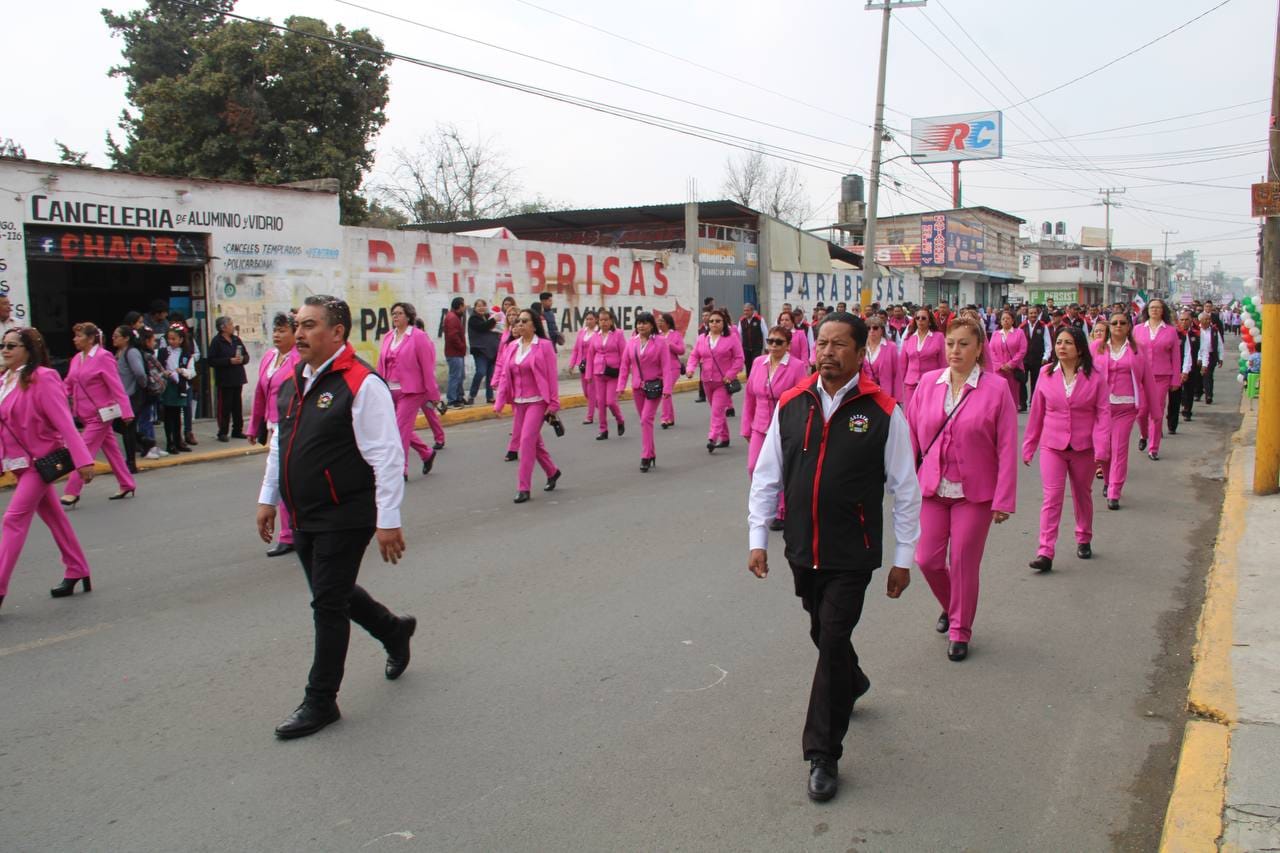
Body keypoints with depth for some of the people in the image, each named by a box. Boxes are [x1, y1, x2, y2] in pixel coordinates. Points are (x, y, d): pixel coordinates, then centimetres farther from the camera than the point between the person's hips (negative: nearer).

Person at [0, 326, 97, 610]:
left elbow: (64, 422, -20)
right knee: (53, 517, 16)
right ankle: (77, 572, 27)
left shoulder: (43, 378, -15)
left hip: (41, 460, -7)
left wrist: (82, 459, -23)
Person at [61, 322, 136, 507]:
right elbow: (68, 385, 12)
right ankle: (127, 486, 25)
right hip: (88, 415, 8)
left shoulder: (103, 357, -14)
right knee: (111, 449, 15)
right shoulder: (76, 359, 9)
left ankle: (72, 493, -5)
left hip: (101, 414, -8)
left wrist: (126, 412, -21)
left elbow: (116, 387, -18)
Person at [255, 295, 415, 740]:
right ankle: (394, 630, 45)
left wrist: (387, 520, -20)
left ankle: (320, 702, 15)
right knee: (331, 594, 20)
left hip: (344, 519, -8)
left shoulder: (361, 385, -18)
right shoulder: (291, 381, 9)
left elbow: (387, 456, -19)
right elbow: (279, 444, 20)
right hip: (303, 518, 9)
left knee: (328, 605, 0)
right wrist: (268, 498, 20)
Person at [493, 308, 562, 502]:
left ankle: (523, 488, -7)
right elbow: (505, 376, 10)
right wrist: (499, 402, 4)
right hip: (518, 402, 6)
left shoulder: (544, 346, -7)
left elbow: (551, 376, -8)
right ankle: (552, 472, 38)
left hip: (537, 401, -6)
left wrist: (553, 403, -10)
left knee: (527, 440, -13)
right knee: (534, 441, 15)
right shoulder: (512, 347, 8)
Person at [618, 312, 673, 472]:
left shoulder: (660, 343, -7)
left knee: (646, 419, -14)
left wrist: (667, 388, -16)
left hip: (654, 386, -5)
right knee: (644, 421, 13)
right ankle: (651, 453, 25)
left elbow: (666, 367, -10)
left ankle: (646, 457, -10)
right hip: (637, 387, 5)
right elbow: (625, 365, 8)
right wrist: (621, 385, 2)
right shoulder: (631, 343, 6)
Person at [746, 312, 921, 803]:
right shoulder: (791, 405, 0)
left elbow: (905, 489, -3)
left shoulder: (882, 412, -9)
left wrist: (903, 559, -1)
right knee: (822, 633, 20)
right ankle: (851, 684, 53)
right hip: (802, 550, 4)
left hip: (852, 555, -4)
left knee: (833, 641, -5)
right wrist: (757, 538, 3)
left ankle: (823, 755, 8)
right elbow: (767, 476, 7)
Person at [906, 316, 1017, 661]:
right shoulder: (928, 383, 1)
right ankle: (950, 606, 37)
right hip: (932, 488, 3)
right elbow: (911, 435, 5)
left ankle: (960, 631, 24)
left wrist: (1003, 500, -11)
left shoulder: (996, 388, -8)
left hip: (974, 491, -3)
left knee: (964, 563, 4)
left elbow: (1007, 448, -8)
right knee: (927, 559, 6)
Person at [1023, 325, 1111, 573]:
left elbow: (1103, 413, -6)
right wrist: (1028, 446, 8)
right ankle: (1045, 553, -11)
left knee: (1083, 495, 17)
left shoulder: (1094, 377, -5)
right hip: (1052, 446, 0)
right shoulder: (1046, 374, -1)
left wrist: (1101, 448, -16)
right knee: (1052, 497, -9)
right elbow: (1036, 413, 5)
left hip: (1083, 448, 0)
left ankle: (1084, 540, 38)